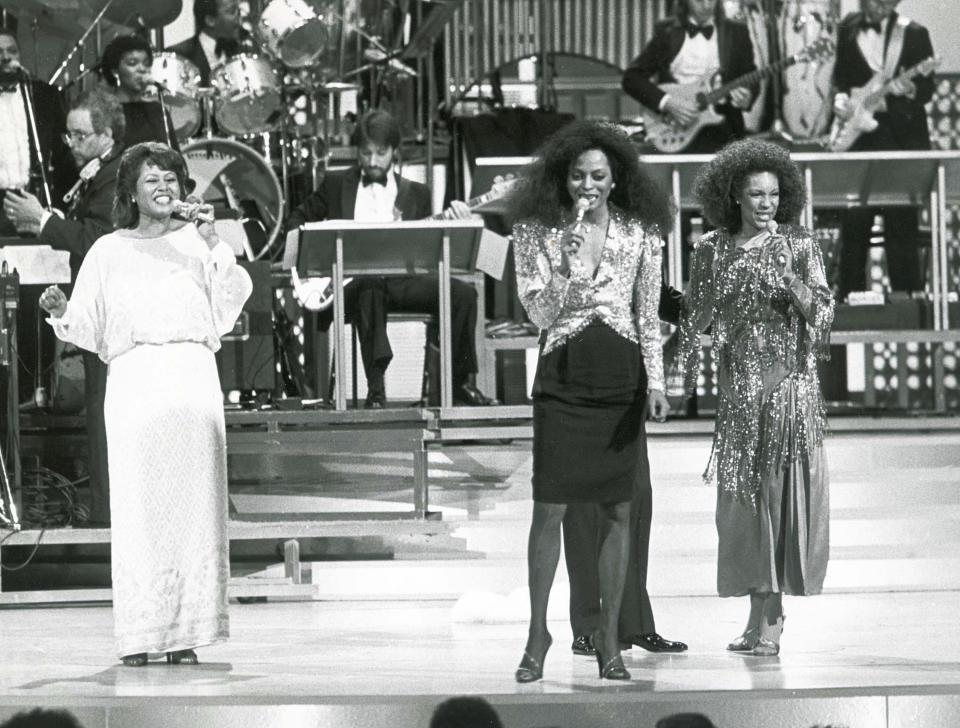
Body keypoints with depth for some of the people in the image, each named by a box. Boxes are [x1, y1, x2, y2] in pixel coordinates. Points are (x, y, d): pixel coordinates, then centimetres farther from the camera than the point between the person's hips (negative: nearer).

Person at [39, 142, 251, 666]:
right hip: (133, 379, 0)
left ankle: (185, 632, -4)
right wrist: (61, 312, -8)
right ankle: (138, 634, -6)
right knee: (137, 503, -7)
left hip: (192, 377, 0)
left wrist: (212, 244, -7)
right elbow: (89, 330, 12)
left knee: (192, 501, -5)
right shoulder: (108, 251, 15)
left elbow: (231, 304, 1)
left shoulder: (196, 242, 14)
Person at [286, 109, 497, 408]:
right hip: (350, 280, -2)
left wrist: (447, 220, -5)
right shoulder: (336, 184, 16)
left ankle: (461, 383, -13)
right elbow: (297, 220, 21)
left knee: (463, 293, -23)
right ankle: (376, 386, -44)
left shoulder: (415, 193, 18)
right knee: (371, 288, -41)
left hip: (402, 280, 2)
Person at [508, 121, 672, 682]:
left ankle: (609, 638, 9)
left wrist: (656, 382, -1)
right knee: (550, 506, -4)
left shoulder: (640, 233, 5)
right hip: (564, 374, -1)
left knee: (619, 509, 2)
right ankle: (538, 632, 7)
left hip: (622, 374, 2)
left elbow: (648, 316, 8)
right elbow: (539, 314, -3)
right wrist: (568, 267, -18)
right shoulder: (538, 231, 1)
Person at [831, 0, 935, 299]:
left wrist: (910, 89, -22)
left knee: (901, 223, -4)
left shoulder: (914, 34, 0)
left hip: (902, 137, -3)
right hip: (859, 136, 3)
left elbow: (928, 89, -1)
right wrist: (840, 99, -2)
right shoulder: (849, 29, 10)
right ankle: (850, 297, 11)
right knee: (854, 223, 2)